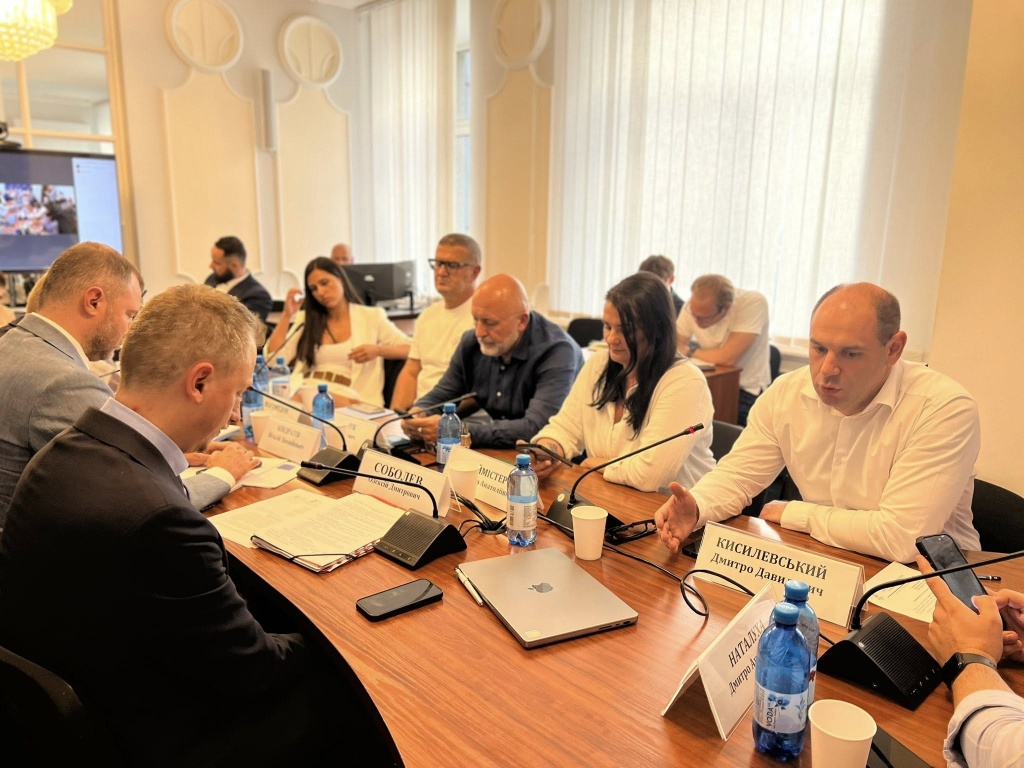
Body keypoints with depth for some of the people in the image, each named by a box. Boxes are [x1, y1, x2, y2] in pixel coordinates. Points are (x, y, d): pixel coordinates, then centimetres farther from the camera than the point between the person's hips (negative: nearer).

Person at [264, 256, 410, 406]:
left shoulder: (371, 317, 11)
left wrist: (377, 350, -12)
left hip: (347, 396, -2)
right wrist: (287, 315, 5)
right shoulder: (305, 320, 19)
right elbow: (273, 360, 9)